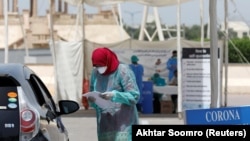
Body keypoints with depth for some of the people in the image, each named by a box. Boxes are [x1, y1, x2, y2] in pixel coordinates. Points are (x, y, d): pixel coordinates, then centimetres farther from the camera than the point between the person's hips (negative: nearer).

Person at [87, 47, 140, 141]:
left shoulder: (123, 71, -9)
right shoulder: (95, 73, 8)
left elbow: (134, 96, -12)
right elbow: (92, 94, 18)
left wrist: (115, 95, -26)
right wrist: (92, 100, -7)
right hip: (104, 124, 5)